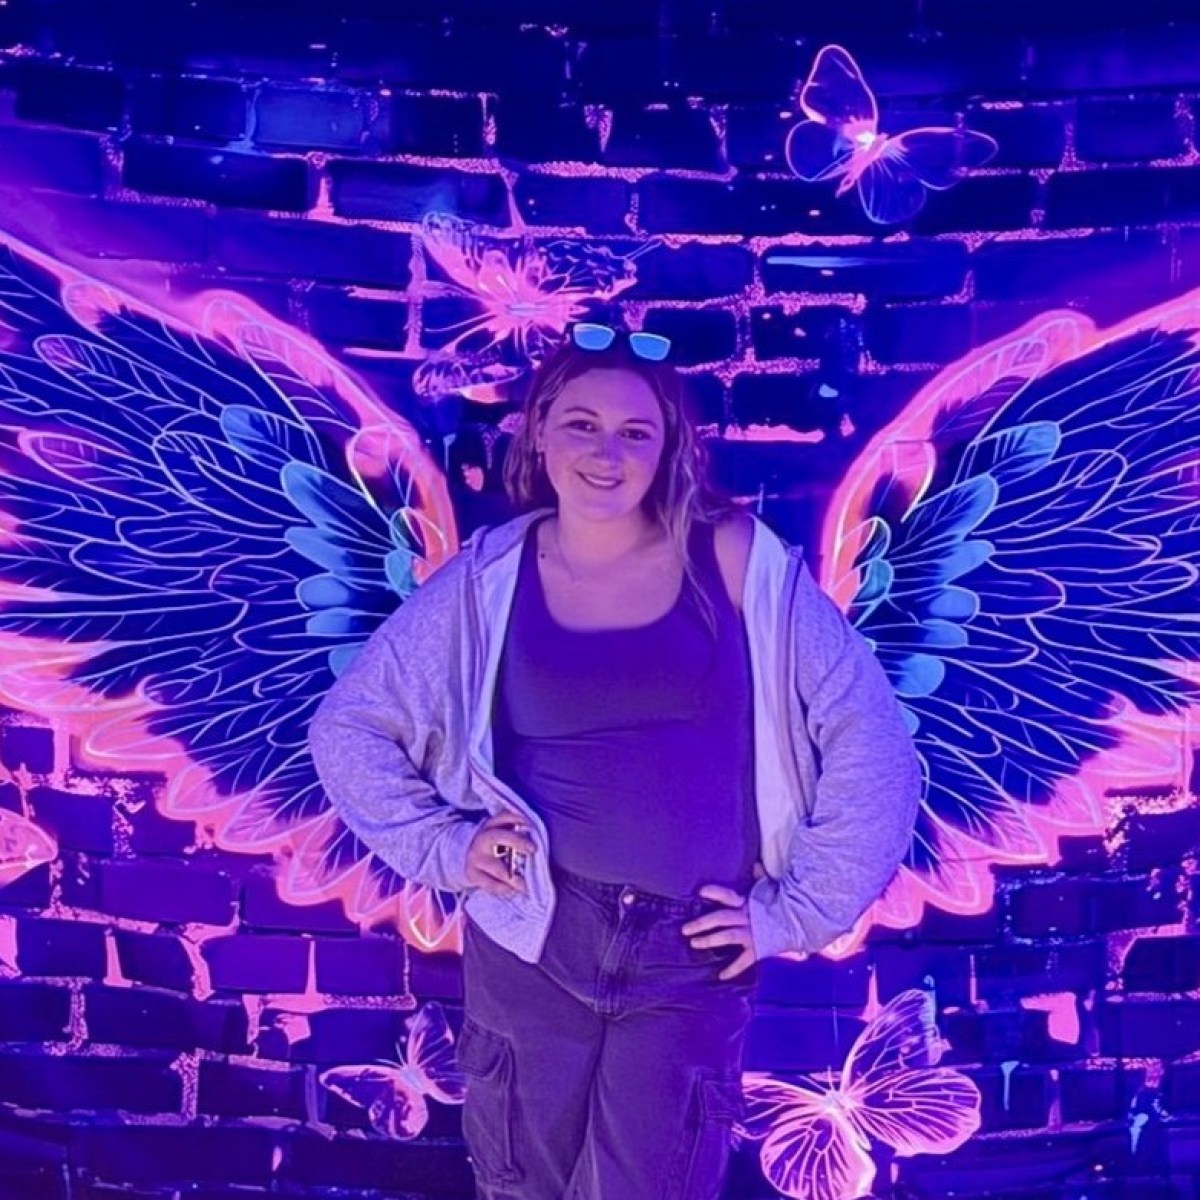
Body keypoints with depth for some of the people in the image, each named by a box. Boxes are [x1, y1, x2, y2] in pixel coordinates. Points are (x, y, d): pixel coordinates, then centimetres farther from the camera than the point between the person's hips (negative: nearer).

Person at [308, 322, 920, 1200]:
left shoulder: (737, 562, -5)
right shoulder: (487, 582, -1)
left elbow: (869, 740, -4)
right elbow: (347, 728, 8)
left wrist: (795, 910, -5)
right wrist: (441, 846, -1)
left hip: (692, 957, -1)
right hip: (530, 942, 2)